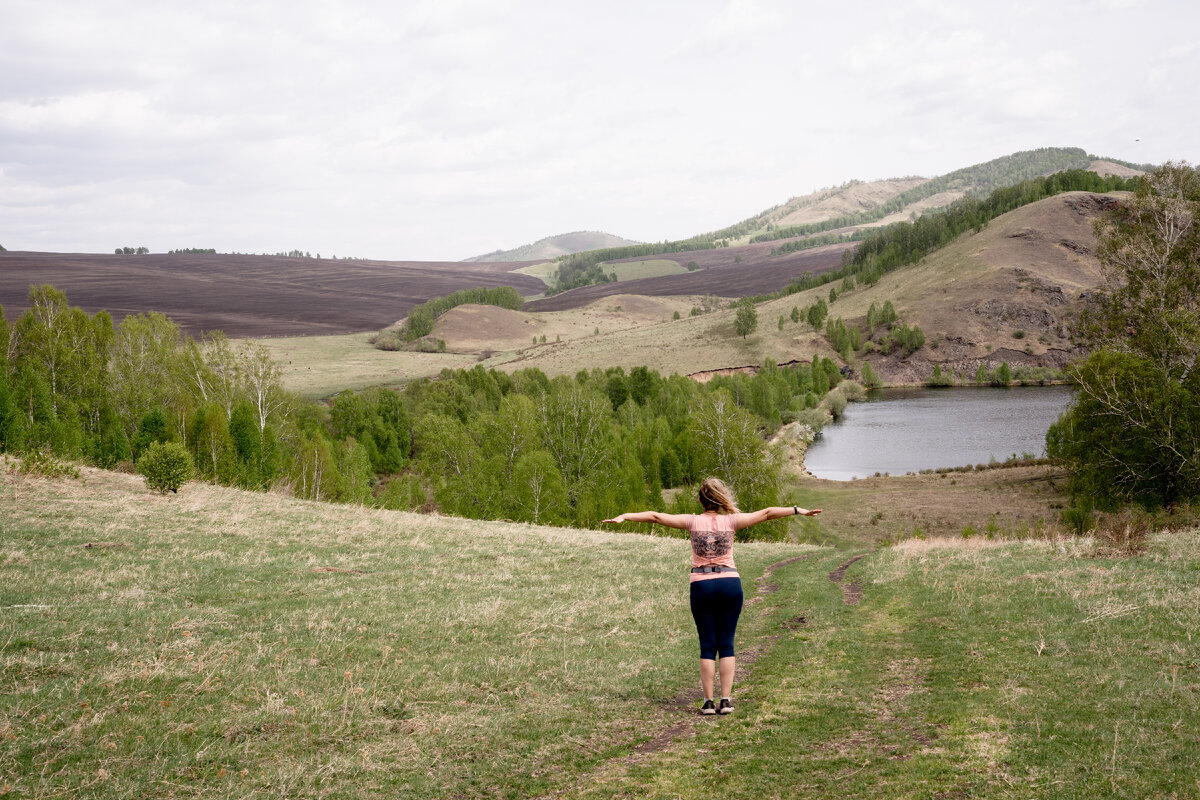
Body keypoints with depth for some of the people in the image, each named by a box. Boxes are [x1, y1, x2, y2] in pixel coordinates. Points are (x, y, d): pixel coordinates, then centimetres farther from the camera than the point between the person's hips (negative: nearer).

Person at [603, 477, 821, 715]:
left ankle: (708, 702, 2)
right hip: (730, 584, 0)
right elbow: (766, 513, 3)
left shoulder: (693, 521, -1)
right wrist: (798, 510, 9)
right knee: (726, 644, 5)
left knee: (708, 645, 5)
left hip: (702, 586, 0)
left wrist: (624, 517, 0)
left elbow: (655, 516, -3)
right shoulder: (730, 521, 0)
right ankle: (726, 700, 1)